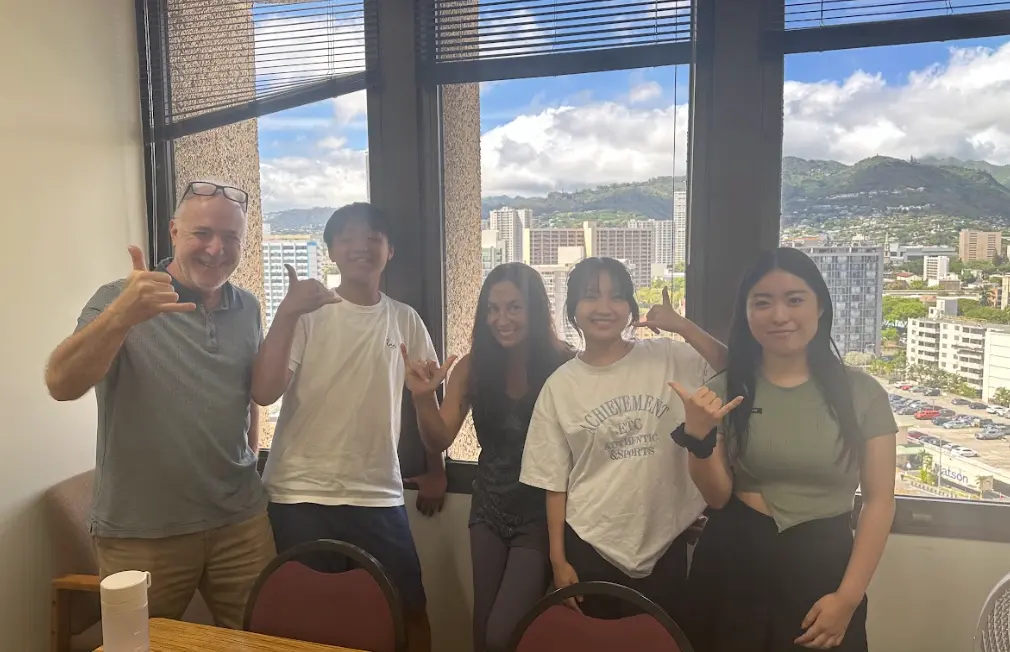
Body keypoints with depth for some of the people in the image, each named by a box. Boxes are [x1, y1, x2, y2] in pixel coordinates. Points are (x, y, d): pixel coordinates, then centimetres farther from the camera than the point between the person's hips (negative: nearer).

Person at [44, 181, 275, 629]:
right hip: (140, 531, -3)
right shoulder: (119, 300, -9)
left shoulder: (248, 309, 4)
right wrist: (121, 316, -39)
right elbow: (62, 385, -23)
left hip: (241, 521, 4)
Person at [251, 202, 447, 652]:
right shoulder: (307, 313, -6)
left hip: (379, 497, 2)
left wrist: (435, 471, 19)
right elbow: (264, 393, -16)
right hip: (302, 495, -2)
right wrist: (287, 313, -26)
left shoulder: (405, 320, 3)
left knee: (410, 607, 11)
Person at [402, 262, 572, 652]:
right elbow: (439, 441, -5)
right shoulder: (473, 367, -6)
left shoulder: (562, 366, -18)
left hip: (541, 514, -4)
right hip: (488, 509, 4)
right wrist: (423, 397, -22)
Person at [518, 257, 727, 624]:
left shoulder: (669, 359, -4)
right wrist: (558, 560, 1)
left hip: (665, 546, 0)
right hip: (590, 548, 0)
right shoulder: (560, 386, -3)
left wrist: (683, 327, -19)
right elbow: (555, 483, 1)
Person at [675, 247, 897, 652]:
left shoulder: (862, 393, -4)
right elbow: (718, 496, -4)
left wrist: (848, 597, -8)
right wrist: (699, 436, -22)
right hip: (734, 567, 1)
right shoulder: (724, 391, -3)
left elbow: (879, 500, -3)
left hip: (824, 569, 0)